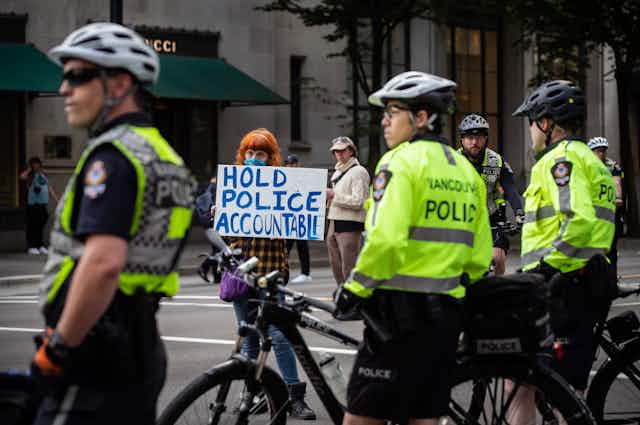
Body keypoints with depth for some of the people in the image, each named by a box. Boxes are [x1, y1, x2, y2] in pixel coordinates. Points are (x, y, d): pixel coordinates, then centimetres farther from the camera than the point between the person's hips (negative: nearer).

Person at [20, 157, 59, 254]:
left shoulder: (43, 174, 17)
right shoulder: (30, 175, -1)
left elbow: (50, 188, 22)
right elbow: (22, 176, -24)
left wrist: (57, 200, 19)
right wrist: (29, 169, -8)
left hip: (43, 203, 6)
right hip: (32, 203, -6)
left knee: (41, 225, 9)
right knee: (32, 225, -6)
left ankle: (40, 246, 17)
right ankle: (31, 246, -1)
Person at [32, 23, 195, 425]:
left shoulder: (113, 155, -14)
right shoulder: (164, 156, 17)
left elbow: (104, 261, -28)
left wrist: (59, 346, -19)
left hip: (96, 359, -10)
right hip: (140, 348, 10)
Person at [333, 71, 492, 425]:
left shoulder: (402, 161, -10)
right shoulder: (465, 169, 15)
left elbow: (385, 240, -21)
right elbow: (480, 255, 14)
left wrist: (354, 289, -10)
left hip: (400, 309, -8)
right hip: (446, 313, 8)